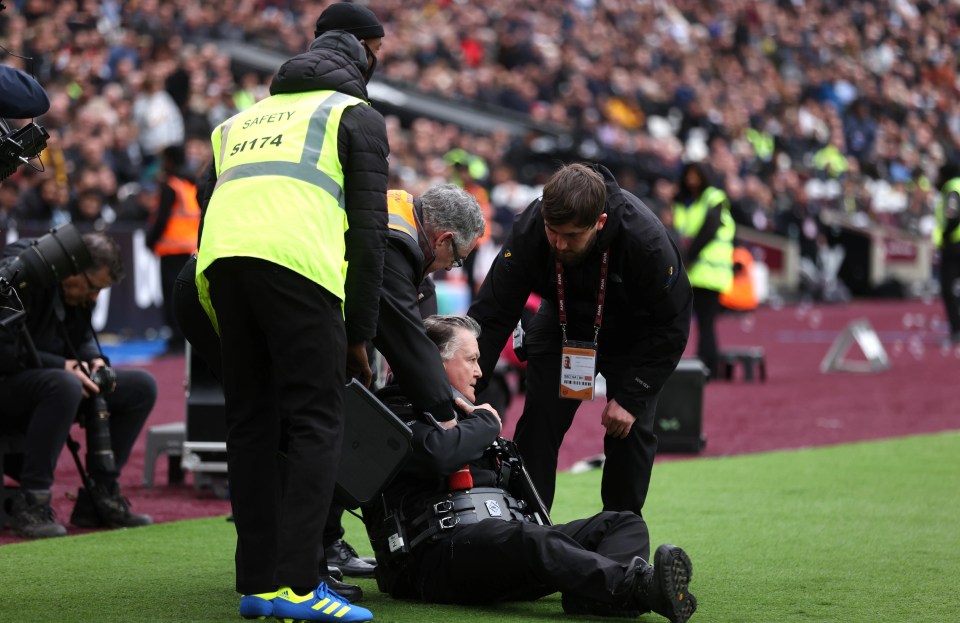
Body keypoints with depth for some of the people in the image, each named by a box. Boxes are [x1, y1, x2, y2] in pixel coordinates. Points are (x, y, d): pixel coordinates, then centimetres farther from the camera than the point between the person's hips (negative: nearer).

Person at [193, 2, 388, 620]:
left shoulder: (242, 120, 35)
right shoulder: (357, 116, 18)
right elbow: (368, 228, 8)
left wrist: (228, 334, 31)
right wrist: (360, 332, 11)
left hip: (220, 262, 6)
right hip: (298, 262, -5)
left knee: (253, 425, 10)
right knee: (316, 423, -5)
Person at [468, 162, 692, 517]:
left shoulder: (646, 240, -37)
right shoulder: (528, 232, -33)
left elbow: (672, 327, -24)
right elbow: (491, 317, -27)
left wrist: (631, 398, -25)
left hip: (632, 334, -2)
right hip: (562, 325, 2)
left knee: (631, 428, -9)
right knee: (539, 421, -7)